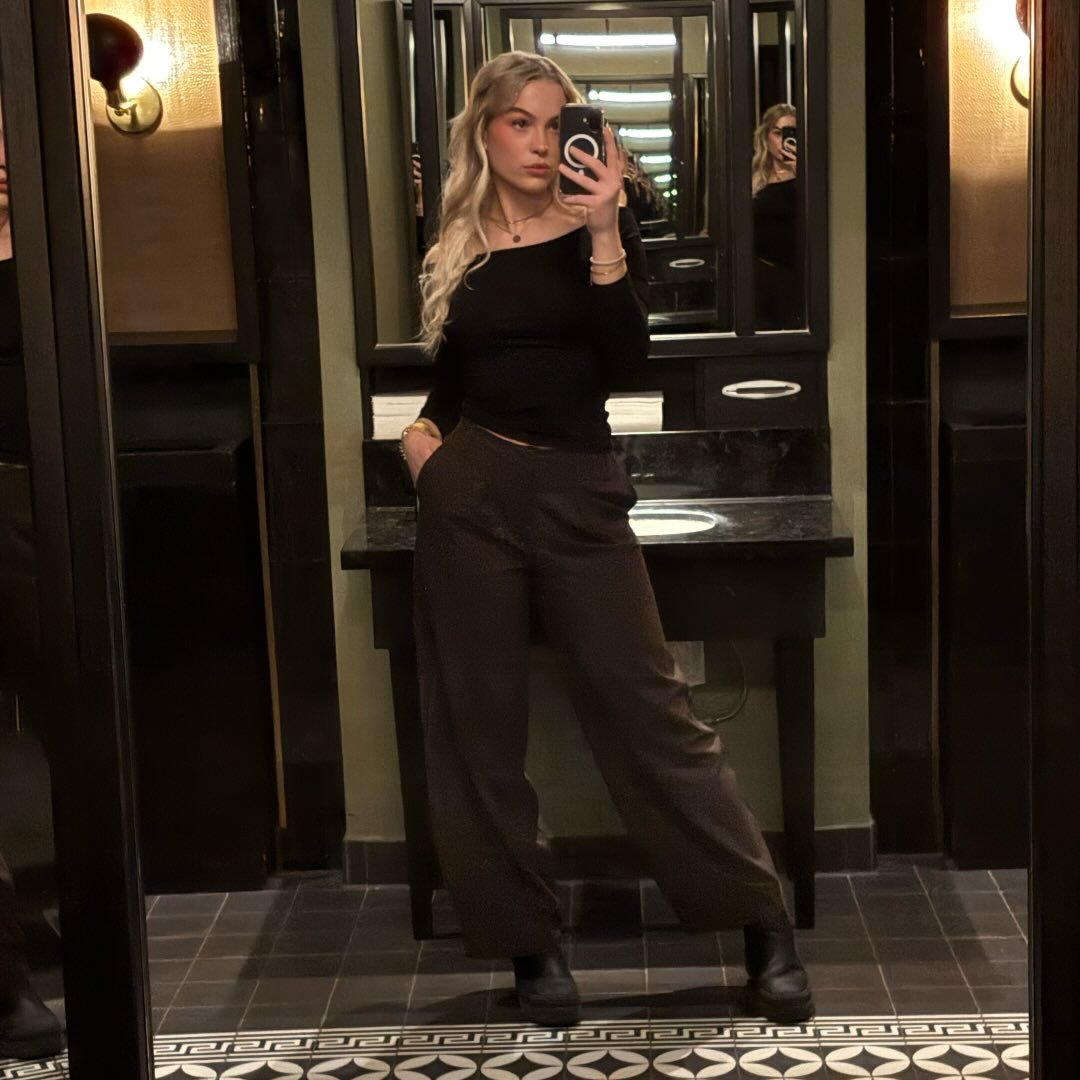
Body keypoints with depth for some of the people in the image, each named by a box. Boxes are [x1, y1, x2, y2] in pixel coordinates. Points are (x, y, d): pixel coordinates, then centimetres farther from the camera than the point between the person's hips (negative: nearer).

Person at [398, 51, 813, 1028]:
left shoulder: (600, 228, 2)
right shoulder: (452, 246, 8)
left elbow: (625, 359, -12)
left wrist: (604, 230, -19)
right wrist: (415, 431, 0)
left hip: (580, 489, -2)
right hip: (468, 490, 3)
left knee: (647, 707, -2)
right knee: (481, 724, 6)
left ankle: (764, 923, 10)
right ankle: (528, 940, 19)